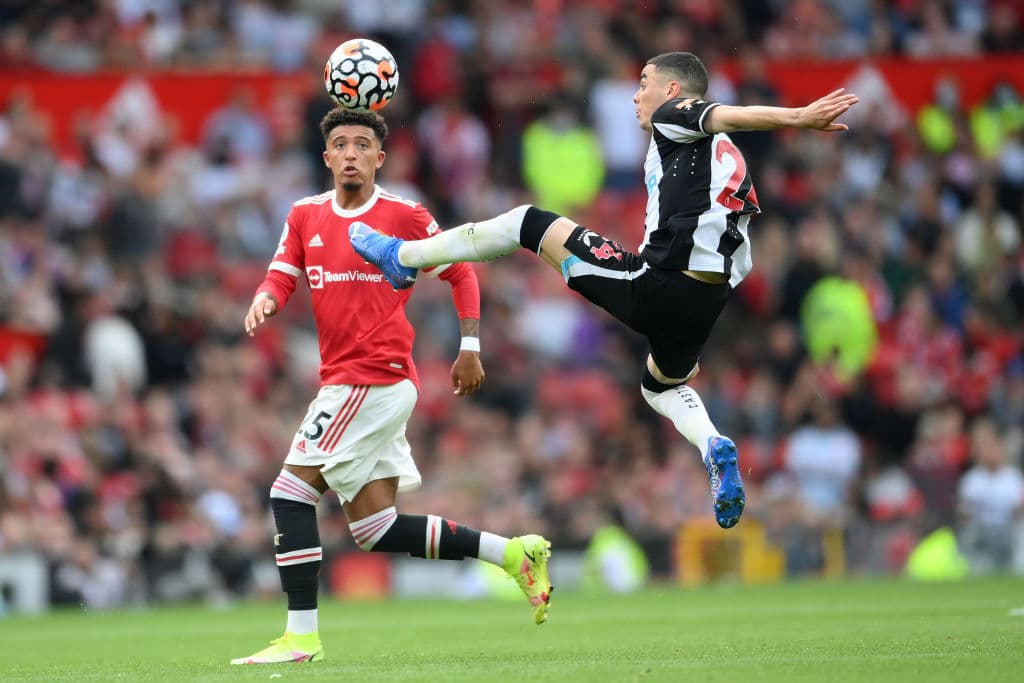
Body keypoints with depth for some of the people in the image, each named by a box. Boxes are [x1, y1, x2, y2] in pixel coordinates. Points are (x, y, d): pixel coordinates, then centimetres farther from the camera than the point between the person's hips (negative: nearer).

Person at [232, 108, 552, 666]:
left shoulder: (405, 217, -4)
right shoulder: (306, 216, 12)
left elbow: (460, 272, 5)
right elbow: (282, 276, 7)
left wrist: (470, 348, 3)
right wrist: (265, 300, -17)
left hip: (375, 379, -8)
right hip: (343, 383, 8)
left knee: (290, 493, -13)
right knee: (377, 530, 7)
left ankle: (301, 637, -11)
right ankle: (513, 552, 16)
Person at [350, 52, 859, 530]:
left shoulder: (674, 119, 3)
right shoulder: (732, 161, 25)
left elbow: (732, 115, -17)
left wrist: (798, 117, -34)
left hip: (650, 286, -7)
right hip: (707, 306, 7)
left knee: (527, 225, 8)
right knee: (662, 386, 36)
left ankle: (402, 256, 21)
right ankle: (712, 445, 6)